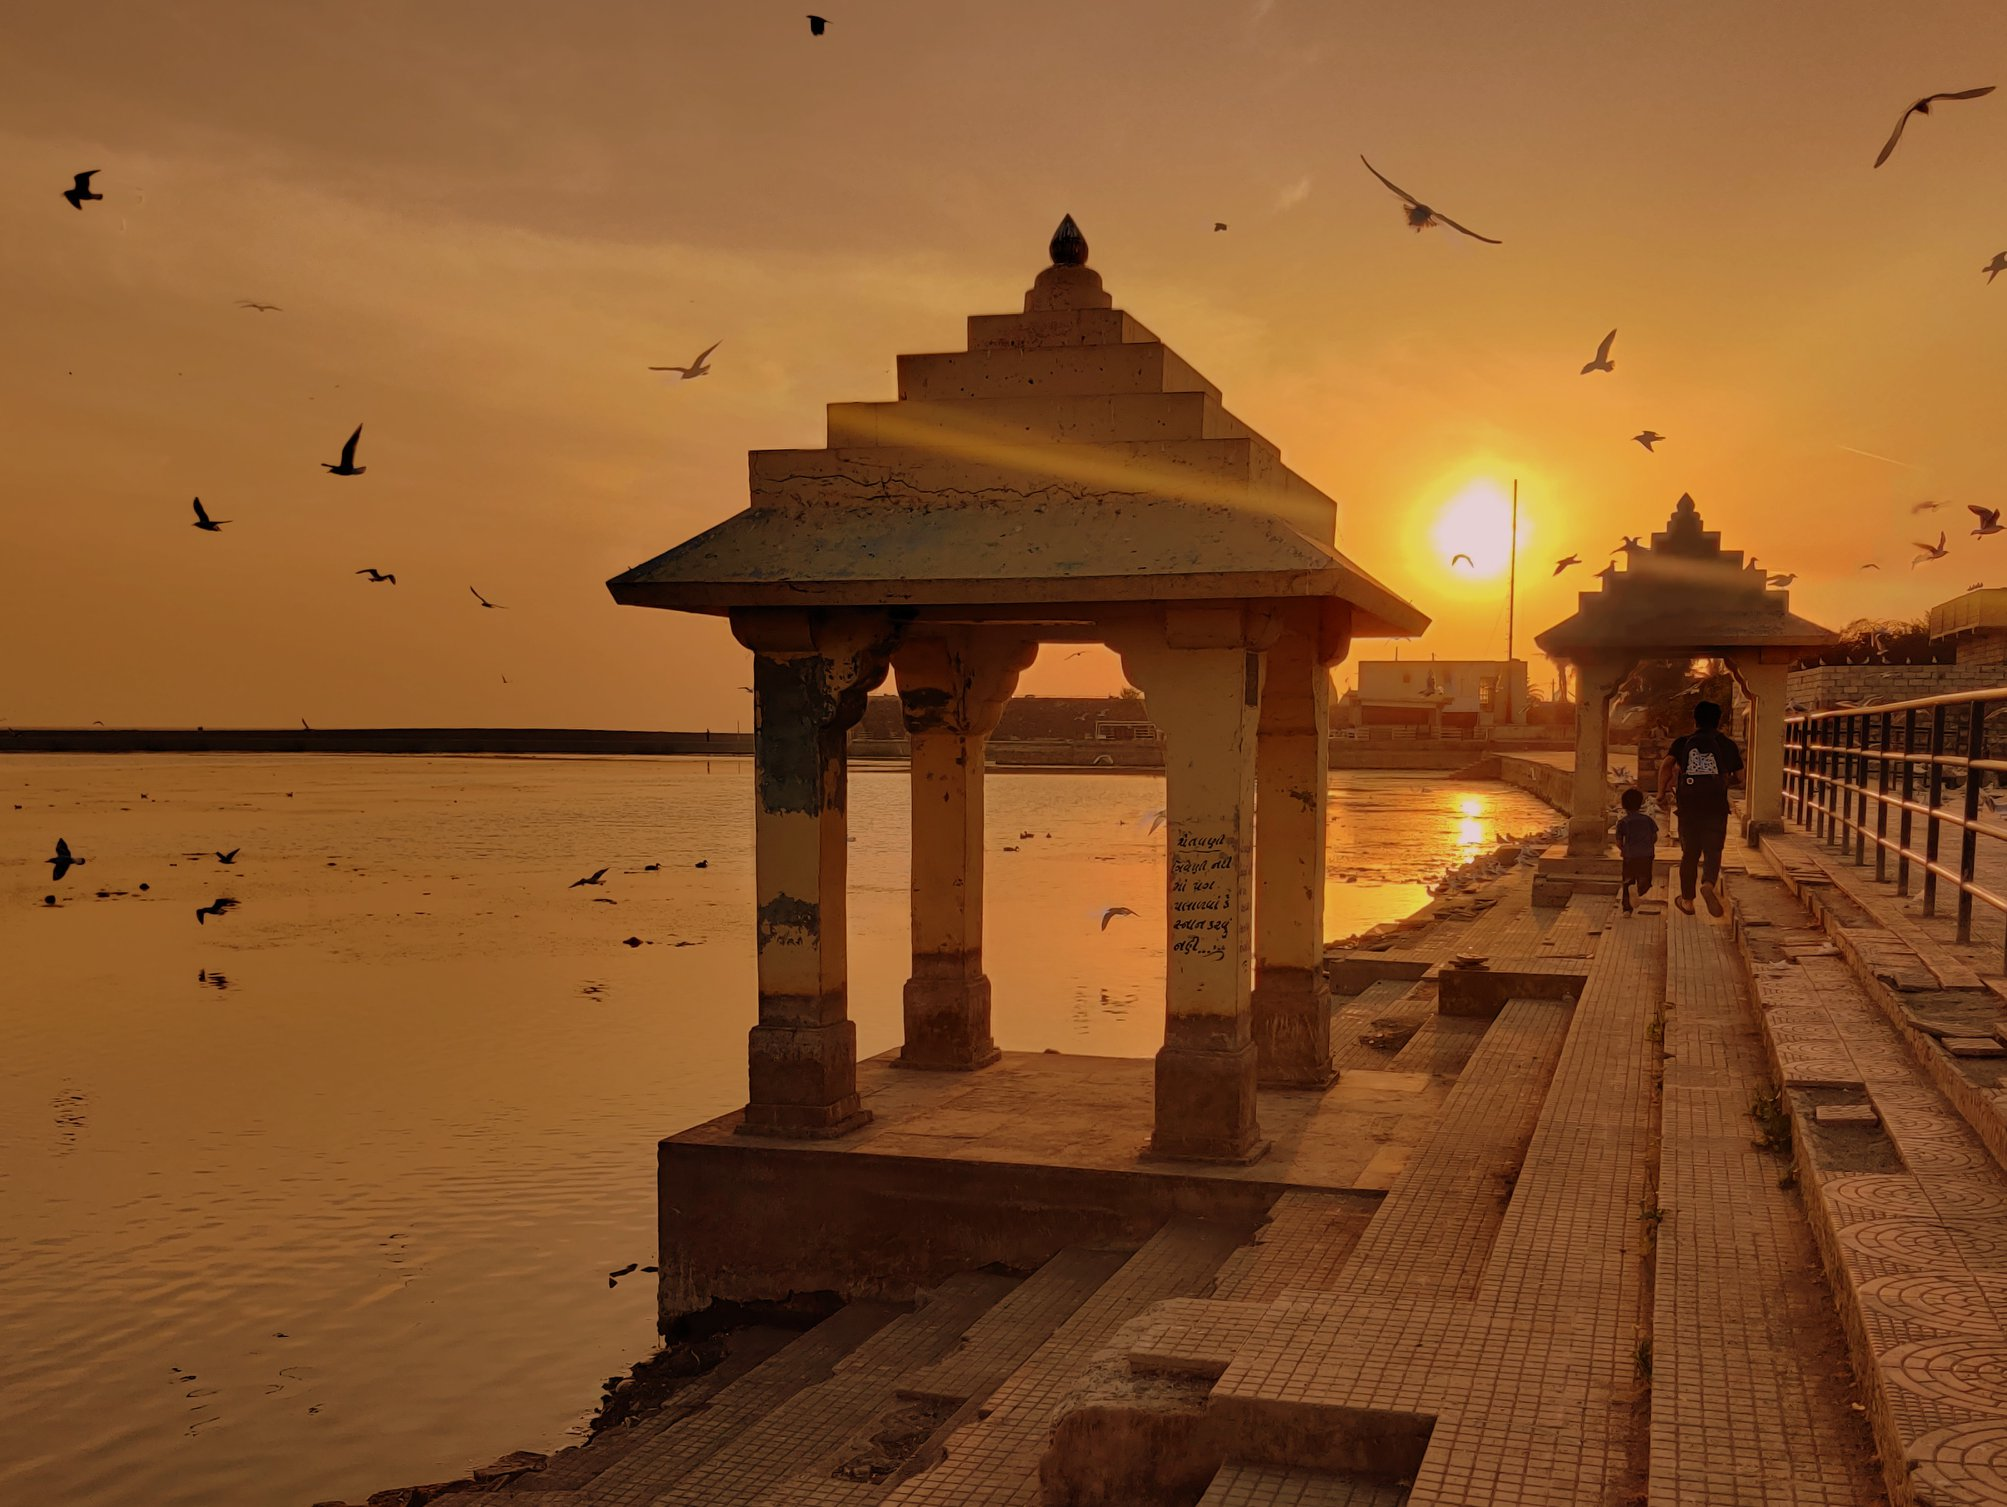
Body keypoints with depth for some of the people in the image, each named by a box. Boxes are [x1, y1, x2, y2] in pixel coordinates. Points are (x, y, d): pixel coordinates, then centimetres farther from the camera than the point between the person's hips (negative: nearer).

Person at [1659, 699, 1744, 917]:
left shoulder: (1683, 742, 6)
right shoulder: (1727, 744, 7)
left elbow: (1666, 765, -9)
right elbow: (1740, 774, 8)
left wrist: (1662, 793, -7)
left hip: (1688, 807, 1)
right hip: (1716, 806, -1)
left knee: (1690, 853, 12)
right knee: (1713, 851, 2)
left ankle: (1687, 900, 20)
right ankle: (1709, 884, -27)